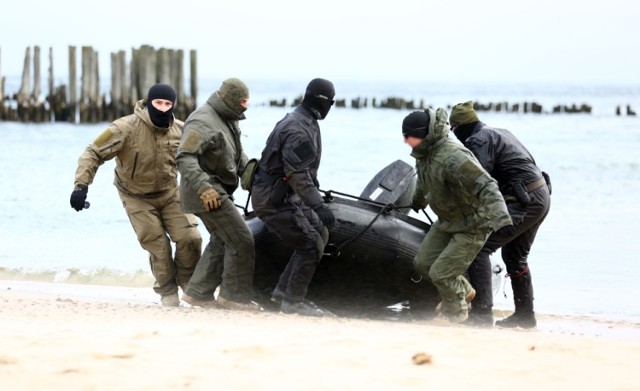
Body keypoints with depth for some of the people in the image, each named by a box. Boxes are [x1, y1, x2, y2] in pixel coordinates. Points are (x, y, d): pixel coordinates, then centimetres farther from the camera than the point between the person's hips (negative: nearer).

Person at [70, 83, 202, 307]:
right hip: (138, 198, -3)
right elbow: (93, 153, -24)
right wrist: (81, 185, -34)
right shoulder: (126, 128, -25)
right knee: (158, 245, -9)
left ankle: (190, 284, 17)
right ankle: (167, 292, 13)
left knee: (189, 237, -7)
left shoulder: (180, 130, -10)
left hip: (169, 193, 3)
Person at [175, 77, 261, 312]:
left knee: (221, 241, 19)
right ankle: (234, 295, -3)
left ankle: (199, 293, 24)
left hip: (219, 192, 11)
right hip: (208, 194, -11)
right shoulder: (203, 122, -19)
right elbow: (184, 158, -27)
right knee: (241, 240, -11)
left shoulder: (228, 121, 13)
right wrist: (203, 187, -35)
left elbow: (237, 155, 23)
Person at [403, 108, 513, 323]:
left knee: (441, 273, -9)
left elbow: (487, 188, -38)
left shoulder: (453, 158, -34)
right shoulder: (424, 153, -4)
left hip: (472, 226, -9)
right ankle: (463, 291, 35)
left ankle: (455, 313, 19)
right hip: (447, 221, 9)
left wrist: (501, 220, -50)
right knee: (423, 263, 12)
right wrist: (417, 202, 41)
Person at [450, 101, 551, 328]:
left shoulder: (479, 141, -10)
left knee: (479, 247, -13)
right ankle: (525, 315, 33)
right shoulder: (498, 134, 20)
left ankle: (481, 313, -20)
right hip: (541, 196, 10)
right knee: (515, 257, 25)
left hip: (523, 202, -10)